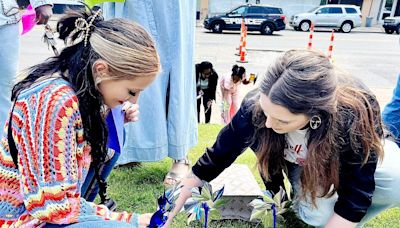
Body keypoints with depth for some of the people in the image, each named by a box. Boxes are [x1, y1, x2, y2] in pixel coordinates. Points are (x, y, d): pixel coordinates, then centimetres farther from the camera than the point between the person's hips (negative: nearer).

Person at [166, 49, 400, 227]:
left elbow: (355, 195, -31)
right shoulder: (255, 107, -37)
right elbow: (218, 156, -25)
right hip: (302, 161, 0)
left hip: (352, 152, 1)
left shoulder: (356, 114, -40)